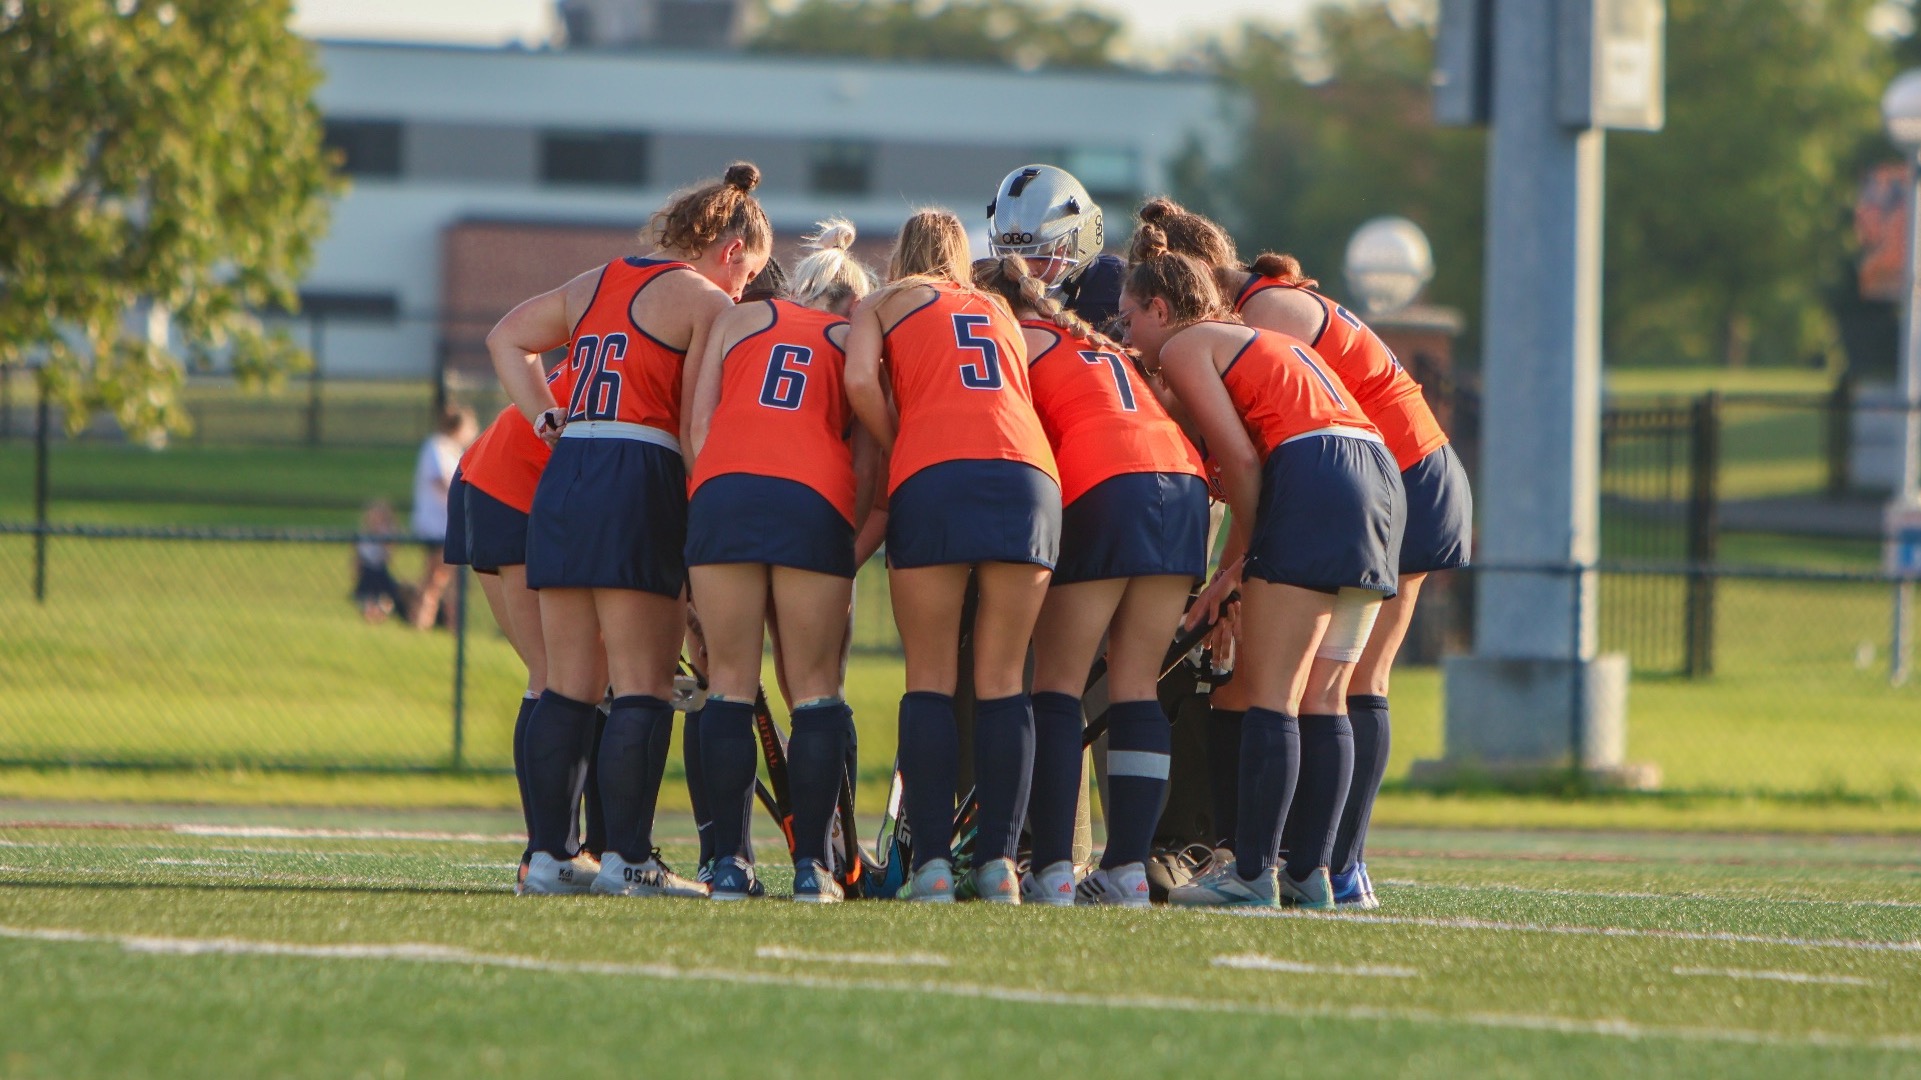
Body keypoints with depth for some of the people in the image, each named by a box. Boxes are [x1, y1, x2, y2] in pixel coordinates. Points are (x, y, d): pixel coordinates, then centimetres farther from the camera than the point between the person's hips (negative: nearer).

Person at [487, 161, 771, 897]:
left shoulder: (596, 284, 21)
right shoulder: (705, 300, 0)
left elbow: (507, 337, 28)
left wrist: (548, 420, 17)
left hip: (560, 476, 7)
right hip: (639, 480, -7)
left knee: (567, 684, 9)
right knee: (643, 685, -4)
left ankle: (549, 854, 8)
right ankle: (629, 857, -8)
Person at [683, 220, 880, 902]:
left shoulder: (738, 321, 26)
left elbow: (699, 423, 13)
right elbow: (868, 457, 13)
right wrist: (850, 554, 17)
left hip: (723, 492, 1)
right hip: (816, 503, -1)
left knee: (730, 686, 5)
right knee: (815, 691, 6)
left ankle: (729, 864, 0)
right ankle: (811, 865, 1)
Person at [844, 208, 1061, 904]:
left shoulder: (883, 305, 20)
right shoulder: (1001, 310, 32)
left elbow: (861, 383, 3)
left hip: (933, 480, -2)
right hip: (1028, 476, 2)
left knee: (930, 678, 3)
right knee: (1002, 679, 6)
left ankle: (932, 862, -5)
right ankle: (998, 862, -1)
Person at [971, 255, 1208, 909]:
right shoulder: (1099, 345, 32)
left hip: (1101, 487, -6)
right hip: (1184, 480, 6)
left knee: (1057, 684, 1)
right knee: (1136, 685, 9)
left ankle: (1052, 873, -7)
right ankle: (1128, 870, 3)